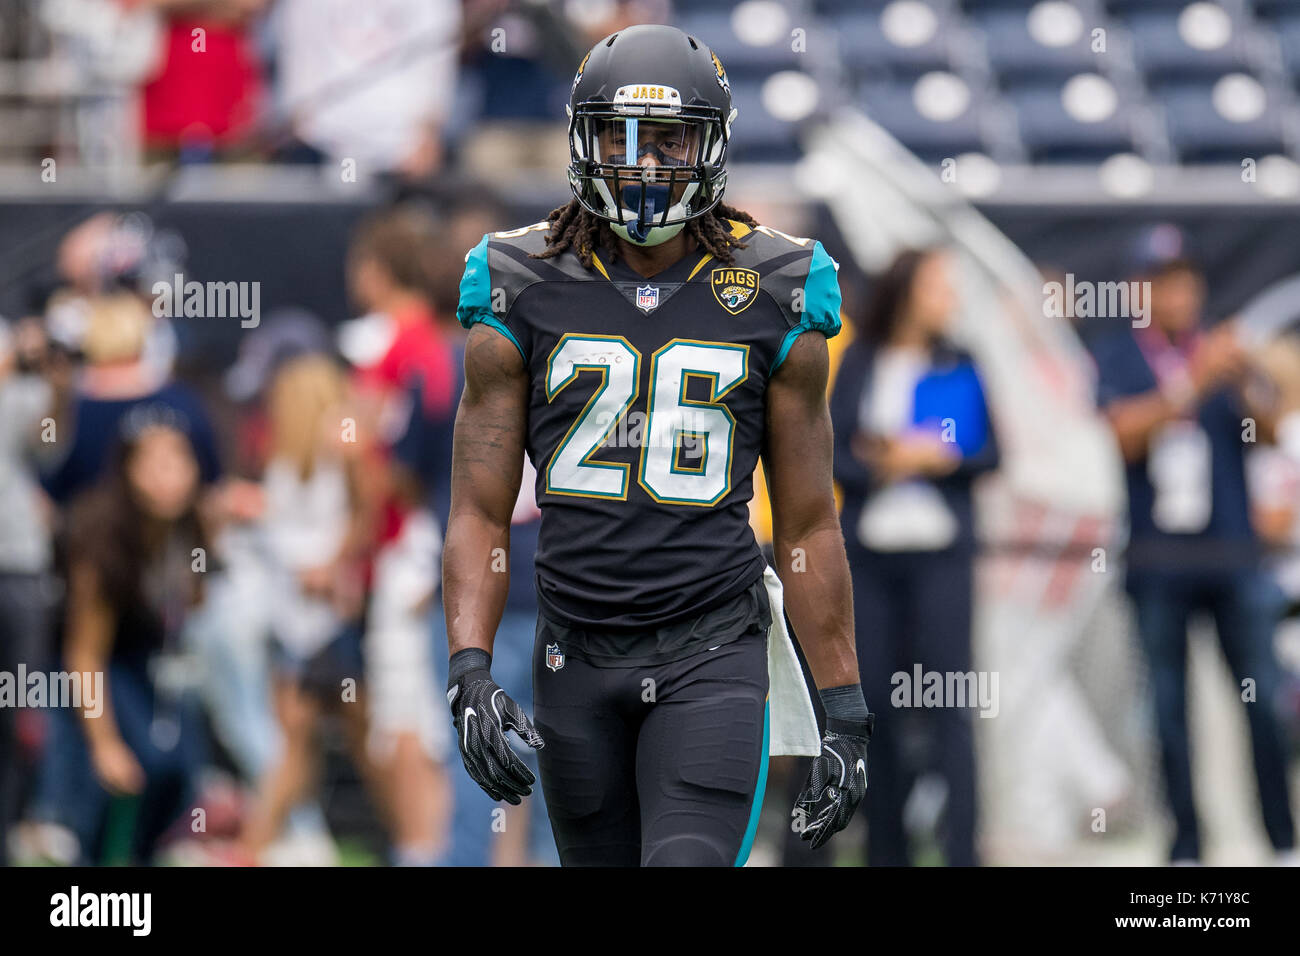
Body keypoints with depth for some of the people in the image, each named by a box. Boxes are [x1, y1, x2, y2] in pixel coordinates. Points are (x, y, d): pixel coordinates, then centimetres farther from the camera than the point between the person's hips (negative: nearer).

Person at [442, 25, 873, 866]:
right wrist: (470, 674, -11)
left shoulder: (775, 300, 2)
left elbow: (810, 527, 6)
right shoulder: (522, 297, 2)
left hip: (714, 654, -2)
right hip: (577, 660, 2)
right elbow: (480, 515, 3)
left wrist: (847, 712, 4)